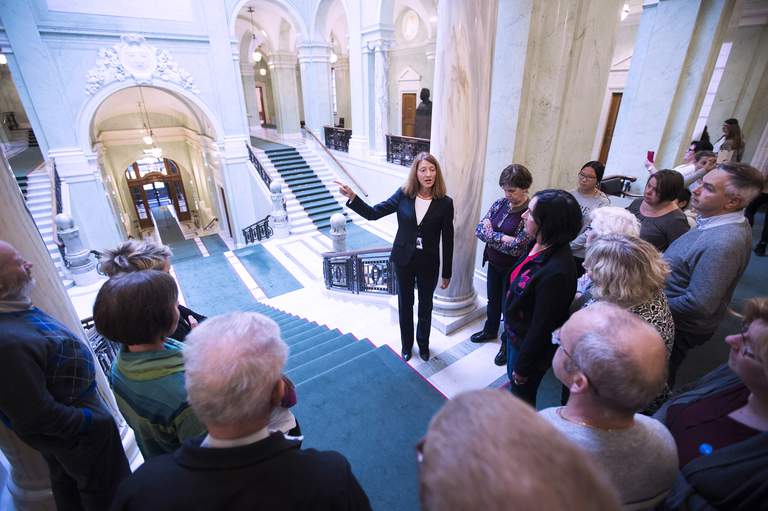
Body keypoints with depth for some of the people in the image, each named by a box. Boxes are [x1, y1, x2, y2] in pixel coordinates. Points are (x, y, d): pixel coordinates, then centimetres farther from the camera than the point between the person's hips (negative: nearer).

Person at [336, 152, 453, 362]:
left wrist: (447, 274, -1)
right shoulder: (403, 194, -8)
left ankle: (423, 343, 45)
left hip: (429, 263, -1)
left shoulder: (445, 203, -12)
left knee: (425, 306, 18)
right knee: (405, 304, 17)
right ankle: (407, 344, 42)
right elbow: (373, 213, -7)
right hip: (403, 260, 1)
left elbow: (447, 240, -6)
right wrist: (351, 196, -22)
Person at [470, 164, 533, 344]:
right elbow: (479, 229, -6)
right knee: (493, 300, 24)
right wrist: (503, 238, -20)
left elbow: (518, 247, -25)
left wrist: (491, 235, -17)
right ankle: (490, 331, 48)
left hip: (513, 269, -5)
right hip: (493, 263, 6)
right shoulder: (500, 203, -3)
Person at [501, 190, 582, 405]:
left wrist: (523, 367, -13)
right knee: (513, 383, 30)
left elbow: (542, 327, -25)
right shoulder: (541, 246, -9)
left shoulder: (556, 272, -34)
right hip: (515, 334, 7)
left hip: (530, 345, -7)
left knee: (522, 397, 19)